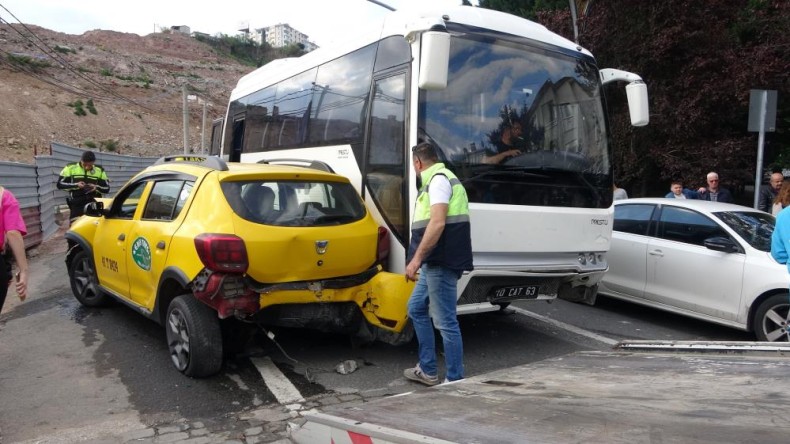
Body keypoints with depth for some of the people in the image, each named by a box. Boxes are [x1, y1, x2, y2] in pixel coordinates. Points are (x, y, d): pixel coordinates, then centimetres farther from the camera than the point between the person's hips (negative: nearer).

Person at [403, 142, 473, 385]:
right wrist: (422, 260, 29)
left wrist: (416, 258, -24)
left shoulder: (438, 179, -11)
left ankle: (455, 381, 5)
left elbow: (438, 223, -23)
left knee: (445, 322, -5)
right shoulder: (437, 179, 20)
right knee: (416, 308, 19)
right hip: (434, 263, 11)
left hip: (442, 263, -11)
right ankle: (427, 370, 27)